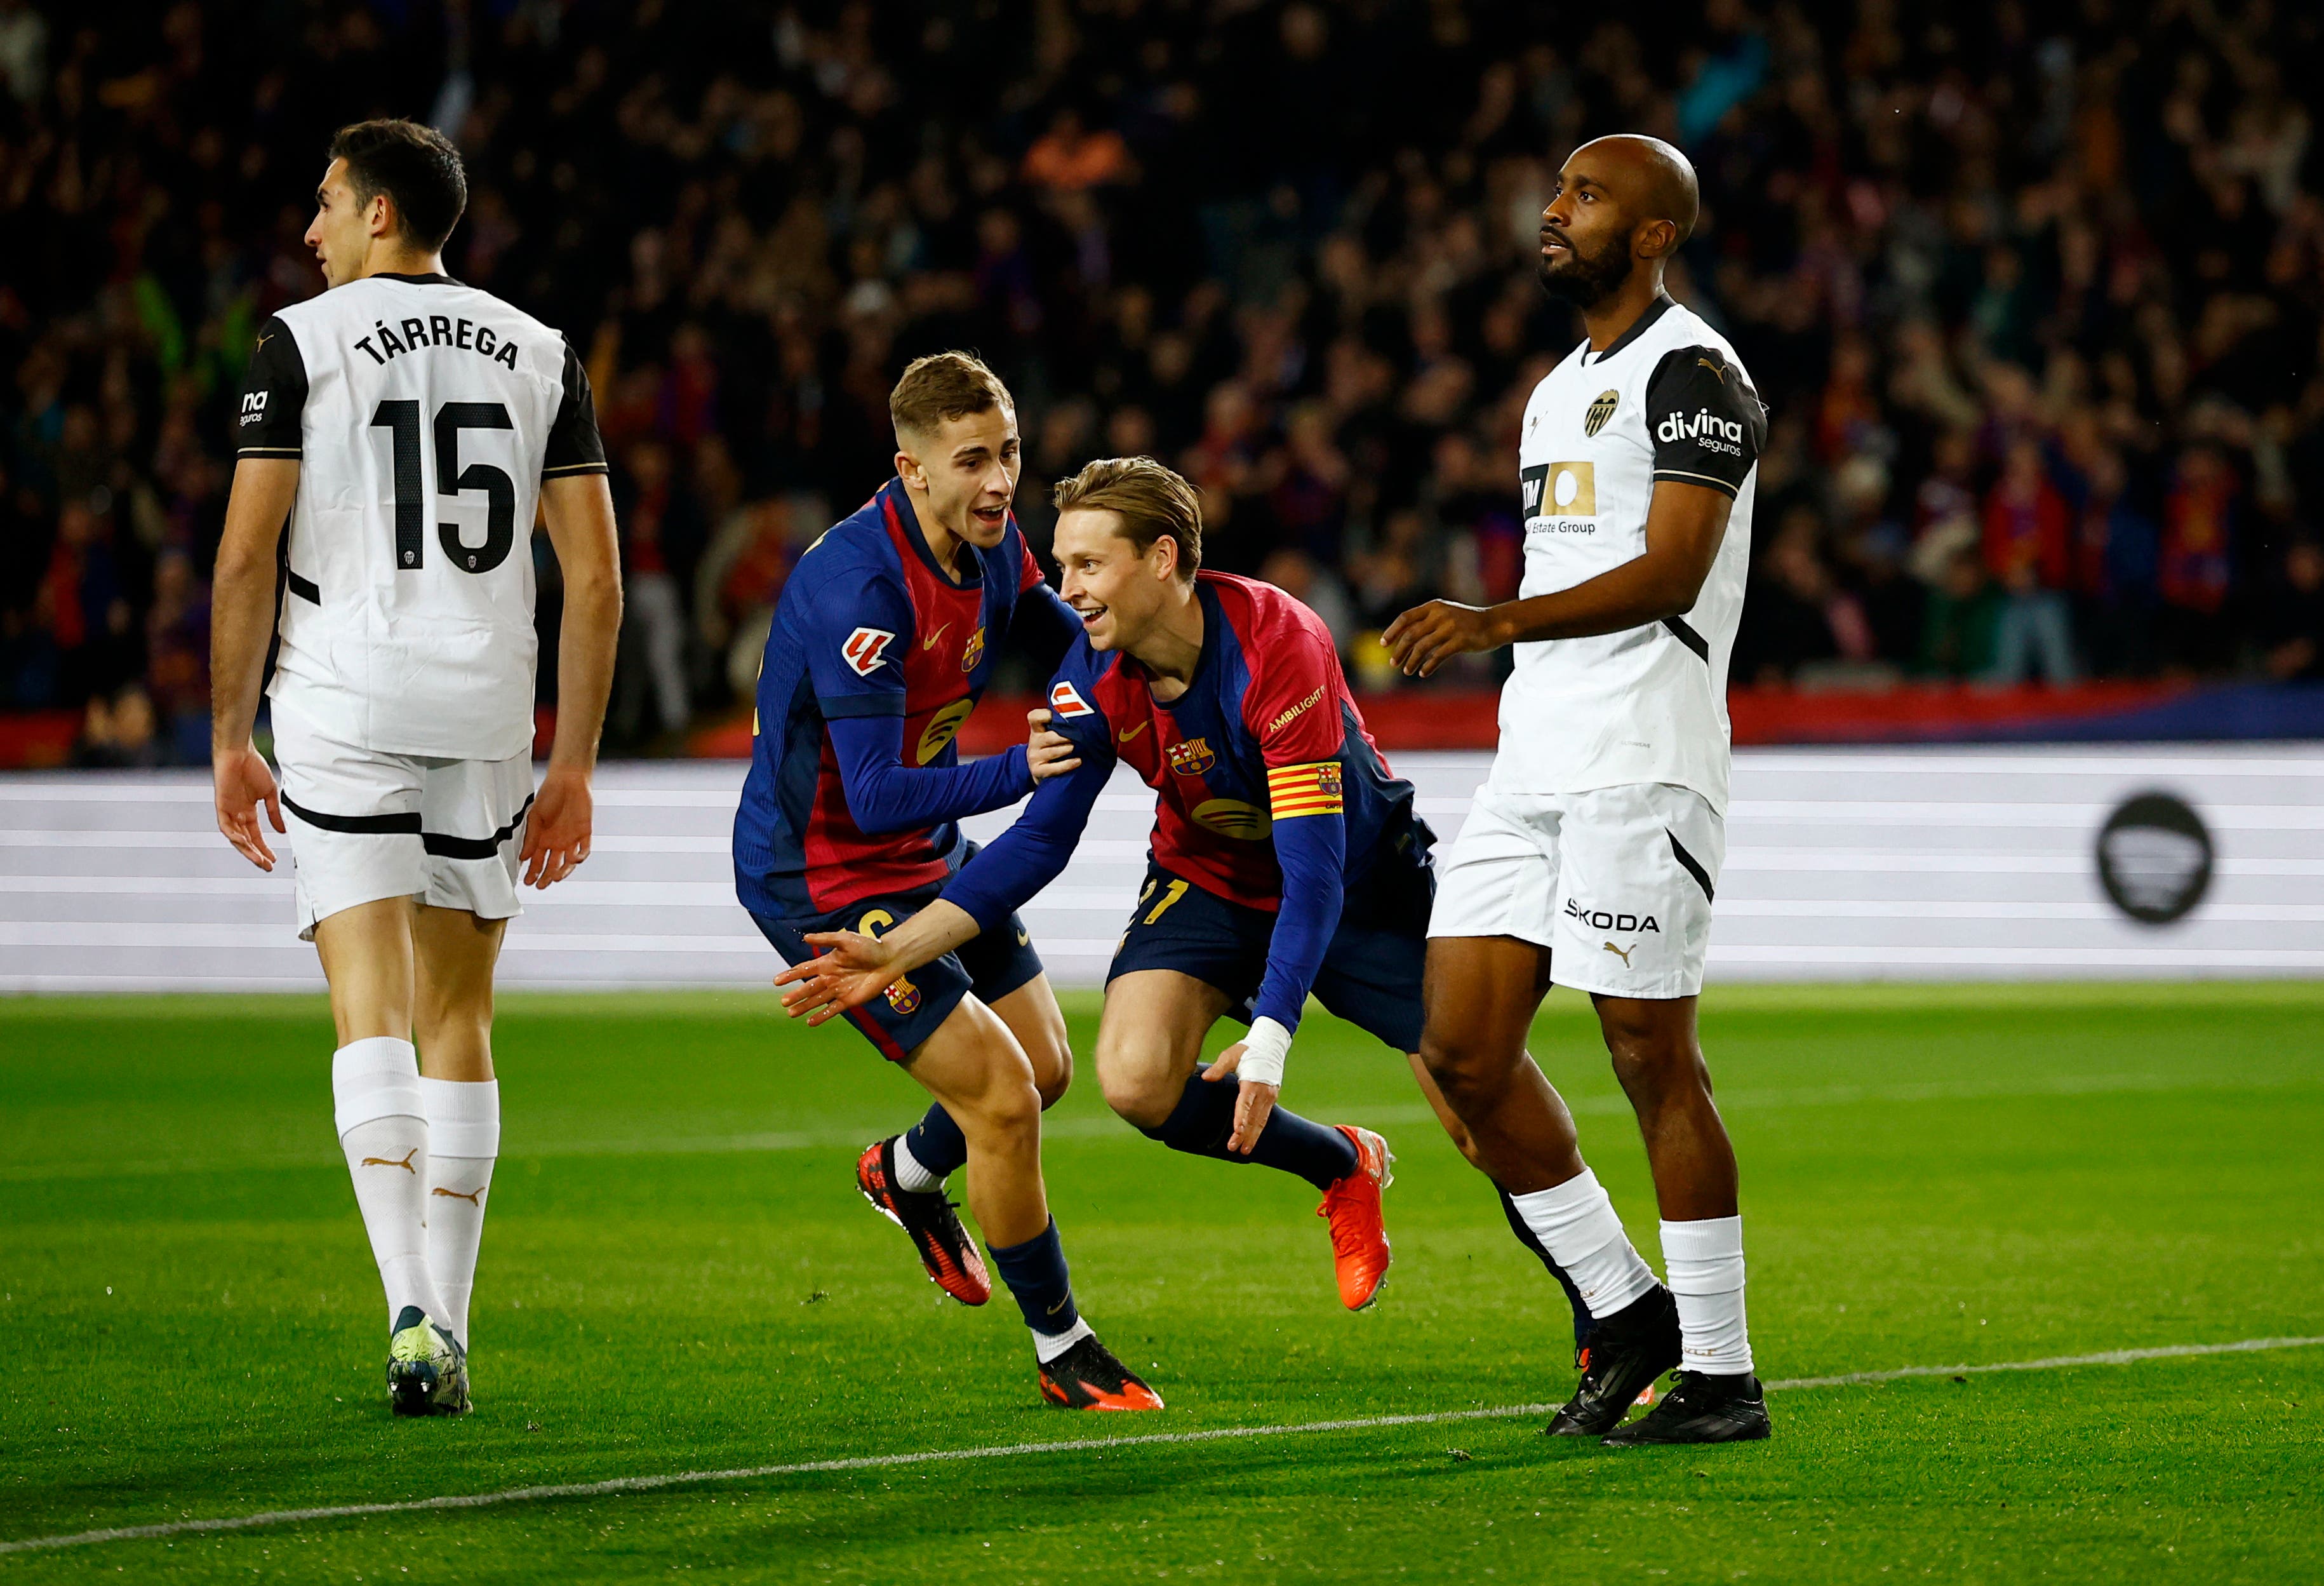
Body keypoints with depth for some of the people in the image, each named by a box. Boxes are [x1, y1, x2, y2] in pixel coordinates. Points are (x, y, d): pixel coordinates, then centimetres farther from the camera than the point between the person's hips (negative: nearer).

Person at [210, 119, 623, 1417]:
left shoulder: (304, 344, -1)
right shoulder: (540, 355, 10)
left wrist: (230, 739, 2)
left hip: (343, 709, -3)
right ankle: (448, 1335, 12)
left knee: (374, 1011, -7)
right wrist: (574, 767, 11)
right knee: (459, 1022, 12)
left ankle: (412, 1311, -22)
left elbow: (247, 558, -5)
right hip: (487, 717, 3)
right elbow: (596, 580, 6)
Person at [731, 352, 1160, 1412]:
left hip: (930, 851, 9)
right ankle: (1061, 1352, 5)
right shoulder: (858, 587, -31)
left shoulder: (992, 548, -4)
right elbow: (878, 796, -34)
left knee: (1045, 1067, 16)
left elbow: (1070, 646, 16)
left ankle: (905, 1173, 47)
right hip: (824, 876, -9)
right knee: (1002, 1099, -12)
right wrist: (1019, 773, -46)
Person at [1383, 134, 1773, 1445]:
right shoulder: (1561, 388, 21)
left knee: (1654, 1056, -6)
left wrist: (1497, 622, -30)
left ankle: (1722, 1378, 1)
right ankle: (1626, 1309, 16)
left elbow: (1669, 573, -20)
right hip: (1536, 763, 9)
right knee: (1462, 1053, 4)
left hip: (1641, 766, -9)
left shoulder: (1693, 373, -9)